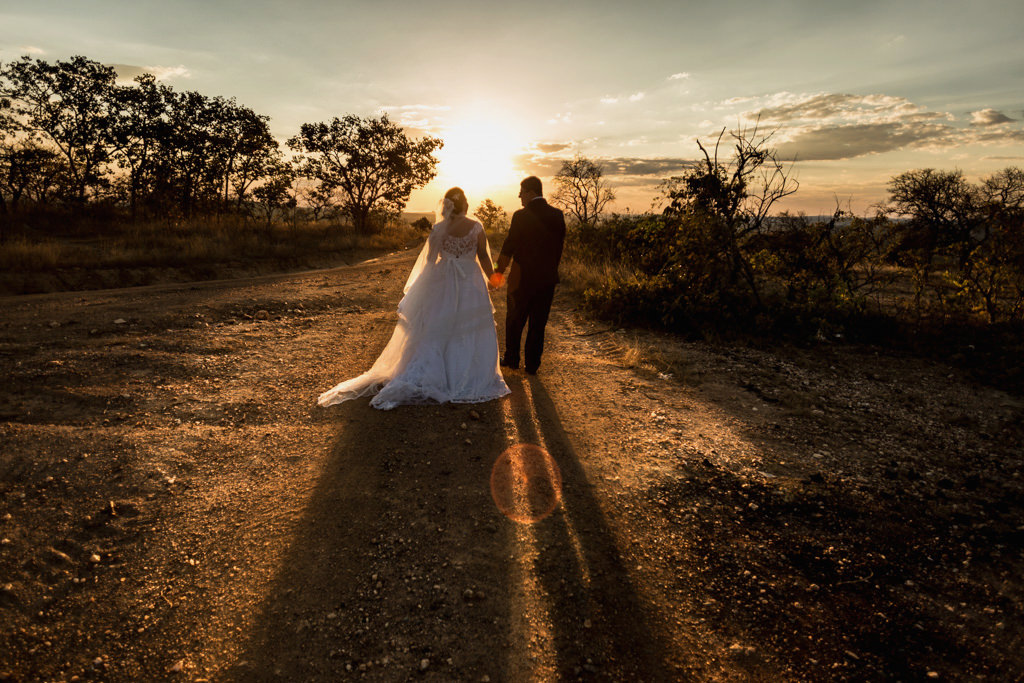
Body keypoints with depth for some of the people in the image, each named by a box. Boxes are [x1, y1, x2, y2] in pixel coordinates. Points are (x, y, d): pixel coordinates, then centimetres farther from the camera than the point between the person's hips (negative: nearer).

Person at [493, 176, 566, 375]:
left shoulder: (521, 216, -12)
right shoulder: (557, 215, 2)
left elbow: (509, 246, -6)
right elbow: (559, 246, 7)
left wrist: (499, 270, 8)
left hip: (522, 278, -3)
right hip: (548, 279, 4)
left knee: (514, 321, 14)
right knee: (538, 324, 10)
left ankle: (512, 359, 24)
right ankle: (532, 364, 15)